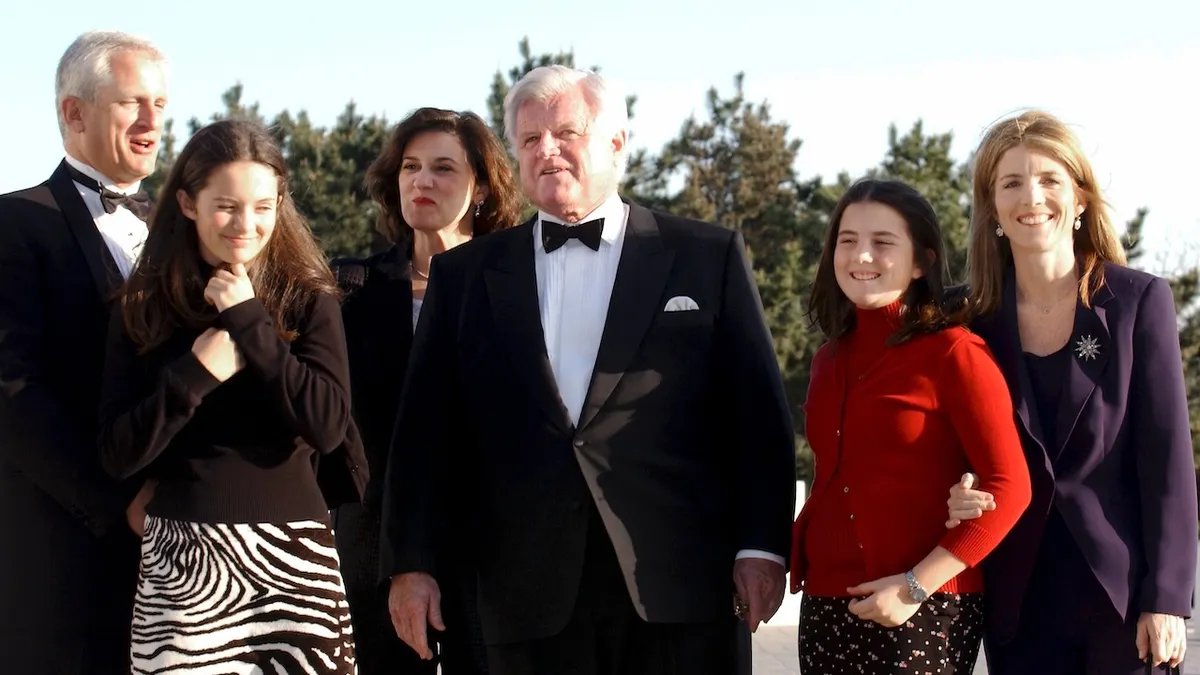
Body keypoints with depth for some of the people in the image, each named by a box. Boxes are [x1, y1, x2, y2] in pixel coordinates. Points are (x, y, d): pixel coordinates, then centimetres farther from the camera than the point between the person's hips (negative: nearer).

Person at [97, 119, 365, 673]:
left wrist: (250, 321, -11)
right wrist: (198, 369, -13)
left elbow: (329, 427, -11)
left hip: (292, 555, 0)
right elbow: (118, 455, -2)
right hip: (182, 561, 0)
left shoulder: (308, 299, 2)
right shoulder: (144, 308, 4)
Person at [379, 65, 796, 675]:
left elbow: (756, 411, 4)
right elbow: (425, 427, 8)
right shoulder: (464, 274, 11)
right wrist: (411, 562, 2)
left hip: (677, 584, -1)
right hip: (529, 597, 1)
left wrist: (761, 545, -3)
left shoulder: (708, 257, 6)